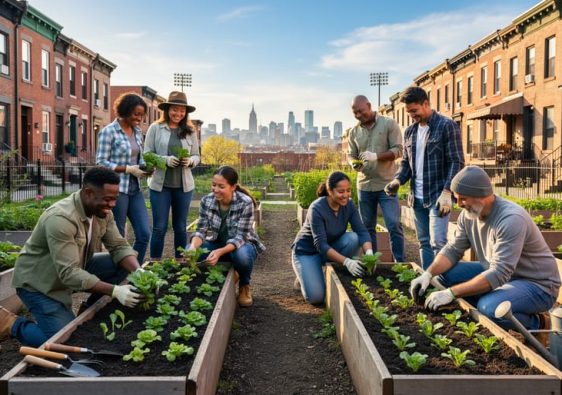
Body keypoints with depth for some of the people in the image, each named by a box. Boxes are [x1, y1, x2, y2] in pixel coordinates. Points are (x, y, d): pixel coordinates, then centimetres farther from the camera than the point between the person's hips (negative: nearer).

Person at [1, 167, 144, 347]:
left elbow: (119, 246, -7)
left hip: (74, 269, 7)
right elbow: (69, 273, -36)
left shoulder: (102, 211, -10)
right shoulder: (61, 219, -34)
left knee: (124, 264, -10)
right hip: (38, 282, -7)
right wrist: (114, 291, -40)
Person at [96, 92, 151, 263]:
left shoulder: (137, 131, 11)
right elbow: (101, 162, -11)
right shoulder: (109, 131, -9)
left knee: (144, 234, 4)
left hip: (135, 189, 7)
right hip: (117, 189, -6)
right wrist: (128, 169, -17)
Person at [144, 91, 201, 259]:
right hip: (160, 185, -2)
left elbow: (196, 156, 9)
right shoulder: (155, 128, -1)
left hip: (183, 185, 3)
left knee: (181, 227, 12)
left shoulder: (190, 131, 5)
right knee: (159, 227, 3)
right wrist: (166, 160, -18)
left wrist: (190, 161, -14)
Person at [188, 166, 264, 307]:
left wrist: (220, 252, -46)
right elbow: (201, 230, -13)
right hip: (218, 244, 4)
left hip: (241, 245, -4)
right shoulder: (206, 201, -12)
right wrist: (193, 246, -36)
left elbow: (240, 237, -28)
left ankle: (244, 285, -3)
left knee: (242, 255, -40)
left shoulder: (245, 203, -25)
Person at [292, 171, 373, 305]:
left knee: (353, 238, -26)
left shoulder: (349, 205, -13)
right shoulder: (316, 209, -28)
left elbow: (362, 231, -18)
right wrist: (347, 261, -43)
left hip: (332, 246, 5)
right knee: (316, 297, -22)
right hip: (307, 251, -5)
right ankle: (305, 276, 11)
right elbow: (321, 245, -33)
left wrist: (369, 252, -38)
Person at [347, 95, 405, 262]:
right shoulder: (354, 132, 8)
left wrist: (376, 156, -23)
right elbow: (351, 154, 11)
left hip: (387, 184, -4)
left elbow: (398, 150, -9)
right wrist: (354, 163, -13)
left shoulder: (389, 124, -3)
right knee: (367, 228, 10)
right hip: (364, 186, 4)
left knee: (394, 226, -6)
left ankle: (400, 264, 4)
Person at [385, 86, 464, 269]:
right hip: (417, 197, 6)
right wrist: (397, 180, -3)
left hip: (438, 196, -6)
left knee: (437, 242, -8)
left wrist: (447, 191, -20)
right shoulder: (409, 131, 12)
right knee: (424, 242, 12)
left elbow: (456, 162, -11)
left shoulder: (447, 126, -7)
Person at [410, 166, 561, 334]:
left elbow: (498, 274, -34)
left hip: (537, 283, -7)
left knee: (489, 307, -34)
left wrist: (451, 293, -35)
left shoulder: (511, 219, -30)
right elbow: (453, 250, 1)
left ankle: (535, 324, -3)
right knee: (446, 274, -7)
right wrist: (428, 274, -18)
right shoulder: (468, 214, -6)